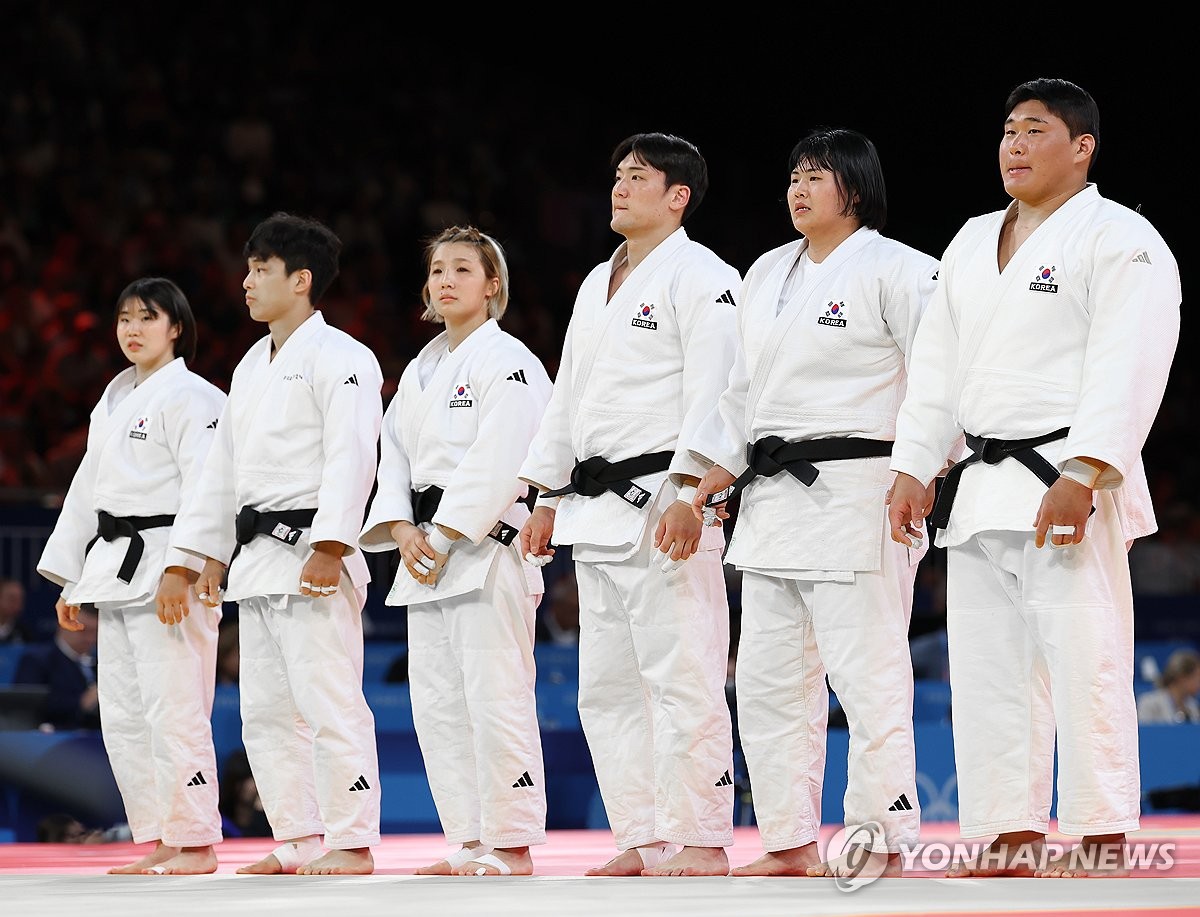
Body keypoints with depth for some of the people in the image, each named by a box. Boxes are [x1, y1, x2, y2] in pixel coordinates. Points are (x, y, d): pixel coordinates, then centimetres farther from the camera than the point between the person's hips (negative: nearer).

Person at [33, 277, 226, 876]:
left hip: (166, 570, -9)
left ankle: (194, 844, -6)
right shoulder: (114, 402, 20)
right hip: (115, 573, 9)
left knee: (172, 709, -11)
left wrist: (182, 570, -25)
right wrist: (71, 579, 21)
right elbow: (88, 488, 23)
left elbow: (205, 489, -16)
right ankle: (157, 842, 16)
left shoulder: (191, 398, -7)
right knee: (122, 715, 9)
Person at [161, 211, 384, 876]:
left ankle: (351, 841, -8)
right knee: (266, 709, 10)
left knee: (328, 701, -11)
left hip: (312, 555, -10)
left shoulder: (338, 358, -8)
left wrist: (328, 547, -25)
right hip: (257, 558, 10)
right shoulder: (253, 366, 20)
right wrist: (211, 554, 21)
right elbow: (225, 466, 24)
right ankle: (298, 840, 16)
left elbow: (350, 457, -18)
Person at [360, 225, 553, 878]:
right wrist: (403, 529, -3)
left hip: (486, 545, -8)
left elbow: (495, 464, -15)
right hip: (425, 555, 8)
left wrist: (445, 537, -17)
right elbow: (394, 454, 15)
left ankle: (512, 847, -6)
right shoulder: (421, 372, 18)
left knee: (494, 699, -10)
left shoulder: (507, 361, -6)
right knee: (437, 704, 8)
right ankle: (469, 843, 13)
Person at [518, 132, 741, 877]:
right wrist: (548, 498, 20)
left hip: (662, 506, -9)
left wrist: (688, 495, -23)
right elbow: (568, 398, 24)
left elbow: (711, 395, -15)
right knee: (609, 687, 9)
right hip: (596, 510, 9)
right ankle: (642, 840, 14)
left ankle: (702, 842, -8)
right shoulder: (599, 284, 21)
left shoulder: (701, 278, -6)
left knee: (682, 677, -10)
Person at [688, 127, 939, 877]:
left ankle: (882, 847, -4)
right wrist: (716, 476, 14)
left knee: (868, 674, -8)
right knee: (769, 680, 9)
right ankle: (791, 843, 17)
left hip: (855, 497, -8)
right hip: (772, 500, 8)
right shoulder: (767, 275, 17)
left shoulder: (898, 271, -6)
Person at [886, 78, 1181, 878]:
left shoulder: (1120, 240, -6)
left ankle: (1103, 842, -6)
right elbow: (937, 363, 18)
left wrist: (1081, 477, -25)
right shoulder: (973, 244, 19)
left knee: (1083, 661, -10)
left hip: (1067, 488, -8)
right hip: (979, 489, 8)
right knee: (987, 664, 7)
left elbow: (1126, 370, -16)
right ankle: (1012, 840, 13)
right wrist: (914, 468, 8)